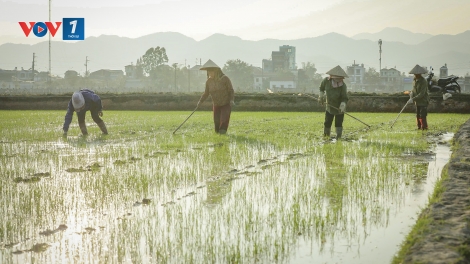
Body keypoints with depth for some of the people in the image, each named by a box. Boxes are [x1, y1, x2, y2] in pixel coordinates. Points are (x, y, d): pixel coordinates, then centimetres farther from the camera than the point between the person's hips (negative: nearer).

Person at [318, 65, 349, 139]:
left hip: (339, 108, -3)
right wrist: (321, 96, 8)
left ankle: (338, 137, 4)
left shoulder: (343, 86, -23)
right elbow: (322, 87, 10)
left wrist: (343, 105, -36)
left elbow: (344, 98, -20)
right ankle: (326, 135, 31)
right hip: (329, 107, 3)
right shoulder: (326, 81, -15)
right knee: (327, 122, 12)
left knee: (338, 123, -6)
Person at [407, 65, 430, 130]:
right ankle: (419, 127, 21)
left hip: (423, 101, -8)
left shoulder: (423, 82, -20)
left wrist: (413, 99, -28)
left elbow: (422, 94, -24)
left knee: (422, 116, -10)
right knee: (418, 115, 12)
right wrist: (411, 98, -6)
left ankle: (424, 128, -2)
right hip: (418, 102, 8)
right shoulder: (414, 80, 5)